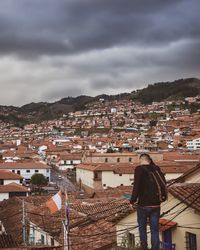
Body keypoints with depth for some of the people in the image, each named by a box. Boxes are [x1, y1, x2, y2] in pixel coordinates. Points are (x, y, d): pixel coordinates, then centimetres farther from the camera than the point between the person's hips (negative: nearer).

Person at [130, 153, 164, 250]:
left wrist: (132, 200, -7)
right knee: (155, 230, 9)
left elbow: (136, 186, -18)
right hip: (156, 204, 4)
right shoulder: (156, 169, 4)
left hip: (143, 204, -4)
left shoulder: (139, 169, -11)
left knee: (142, 227, 16)